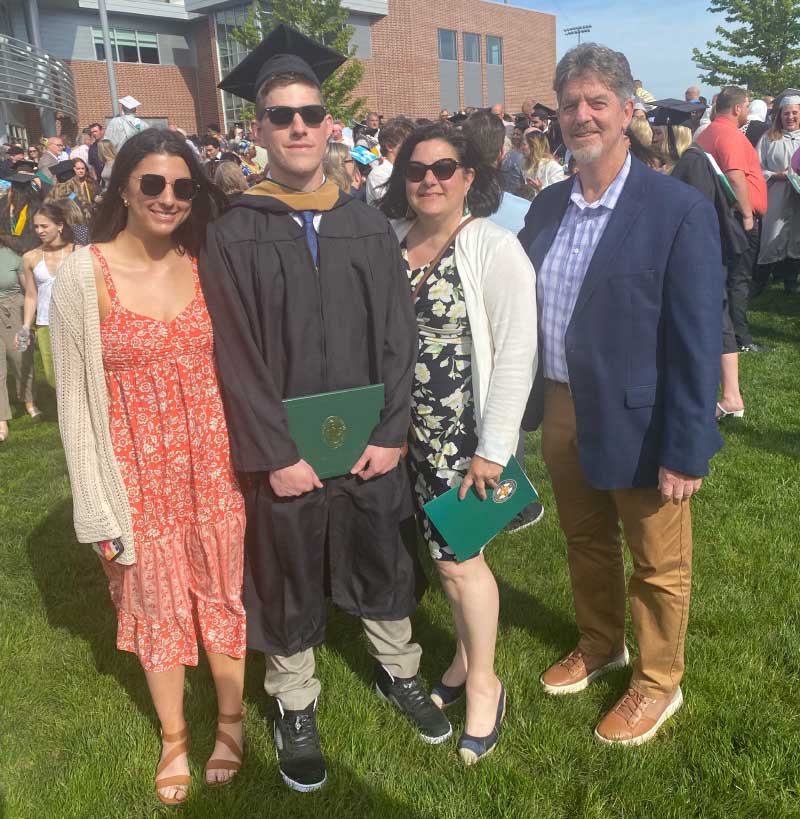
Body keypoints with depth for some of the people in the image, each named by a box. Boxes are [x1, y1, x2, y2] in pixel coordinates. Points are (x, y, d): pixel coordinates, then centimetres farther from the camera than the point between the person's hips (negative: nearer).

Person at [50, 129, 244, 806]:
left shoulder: (206, 266, -1)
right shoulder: (83, 276, -8)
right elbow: (75, 399, -6)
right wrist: (99, 506, -7)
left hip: (214, 463, 2)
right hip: (141, 471, -1)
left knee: (222, 591, 14)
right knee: (156, 603, 14)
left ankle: (231, 719, 38)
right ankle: (174, 736, 37)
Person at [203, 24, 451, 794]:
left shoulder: (369, 225, 2)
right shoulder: (232, 236, -6)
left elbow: (397, 336, 0)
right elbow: (237, 358, -9)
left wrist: (390, 432, -7)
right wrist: (276, 455, -13)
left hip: (368, 440, 3)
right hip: (285, 451, -2)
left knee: (382, 563, 18)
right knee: (291, 581, 13)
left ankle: (397, 671, 42)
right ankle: (295, 707, 35)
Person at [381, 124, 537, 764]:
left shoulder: (494, 248, -11)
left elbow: (517, 353, -14)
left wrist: (493, 448, -16)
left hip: (468, 433, -5)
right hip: (413, 430, 5)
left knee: (457, 557, 1)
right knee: (445, 546, 14)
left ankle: (483, 682, 24)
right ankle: (467, 656, 36)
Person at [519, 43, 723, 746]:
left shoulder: (681, 211, -15)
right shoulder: (547, 206, 3)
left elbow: (697, 341, -16)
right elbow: (526, 311, 8)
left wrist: (686, 451, -18)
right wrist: (534, 404, 6)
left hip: (638, 423, -5)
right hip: (562, 412, 6)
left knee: (658, 564, 14)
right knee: (585, 542, 24)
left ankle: (658, 683, 37)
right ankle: (599, 646, 49)